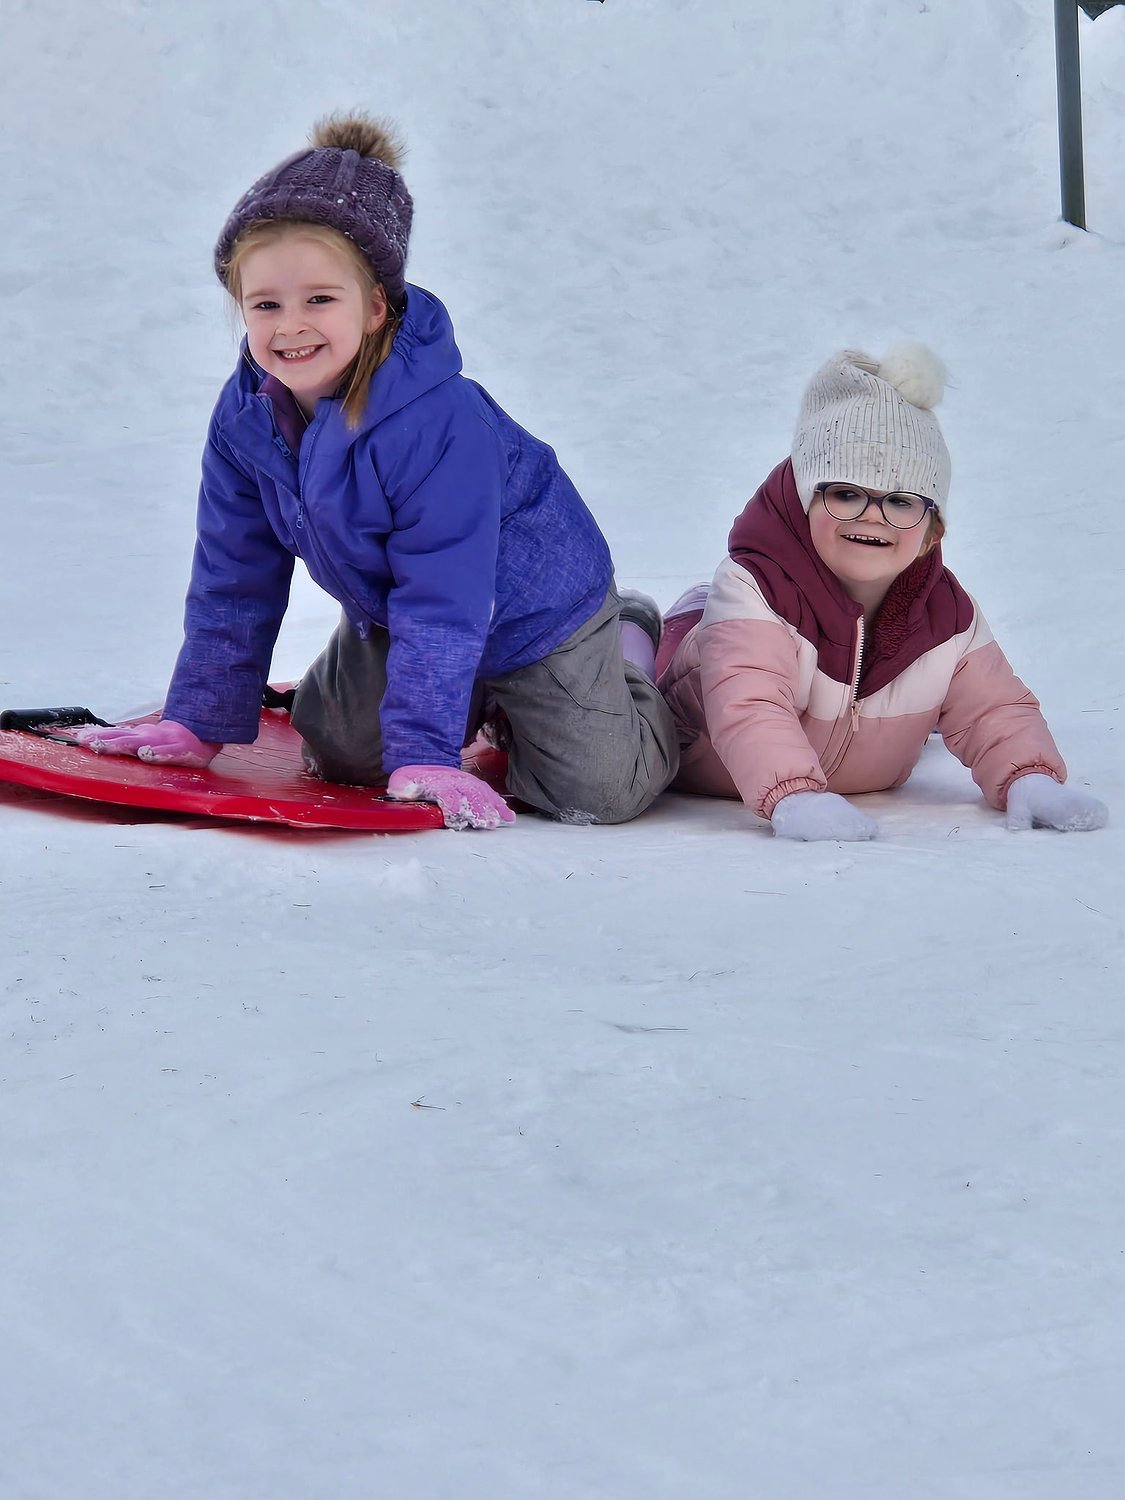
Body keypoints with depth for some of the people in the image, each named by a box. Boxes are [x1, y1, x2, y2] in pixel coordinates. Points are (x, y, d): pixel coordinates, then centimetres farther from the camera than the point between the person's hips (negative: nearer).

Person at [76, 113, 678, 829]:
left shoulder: (440, 422, -37)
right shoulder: (245, 416, -16)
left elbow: (442, 605, -34)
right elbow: (233, 580, -5)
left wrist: (424, 754, -35)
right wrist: (198, 722, -4)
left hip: (531, 612, -6)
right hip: (387, 611, 6)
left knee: (598, 795, -9)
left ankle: (626, 650, 22)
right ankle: (486, 703, 35)